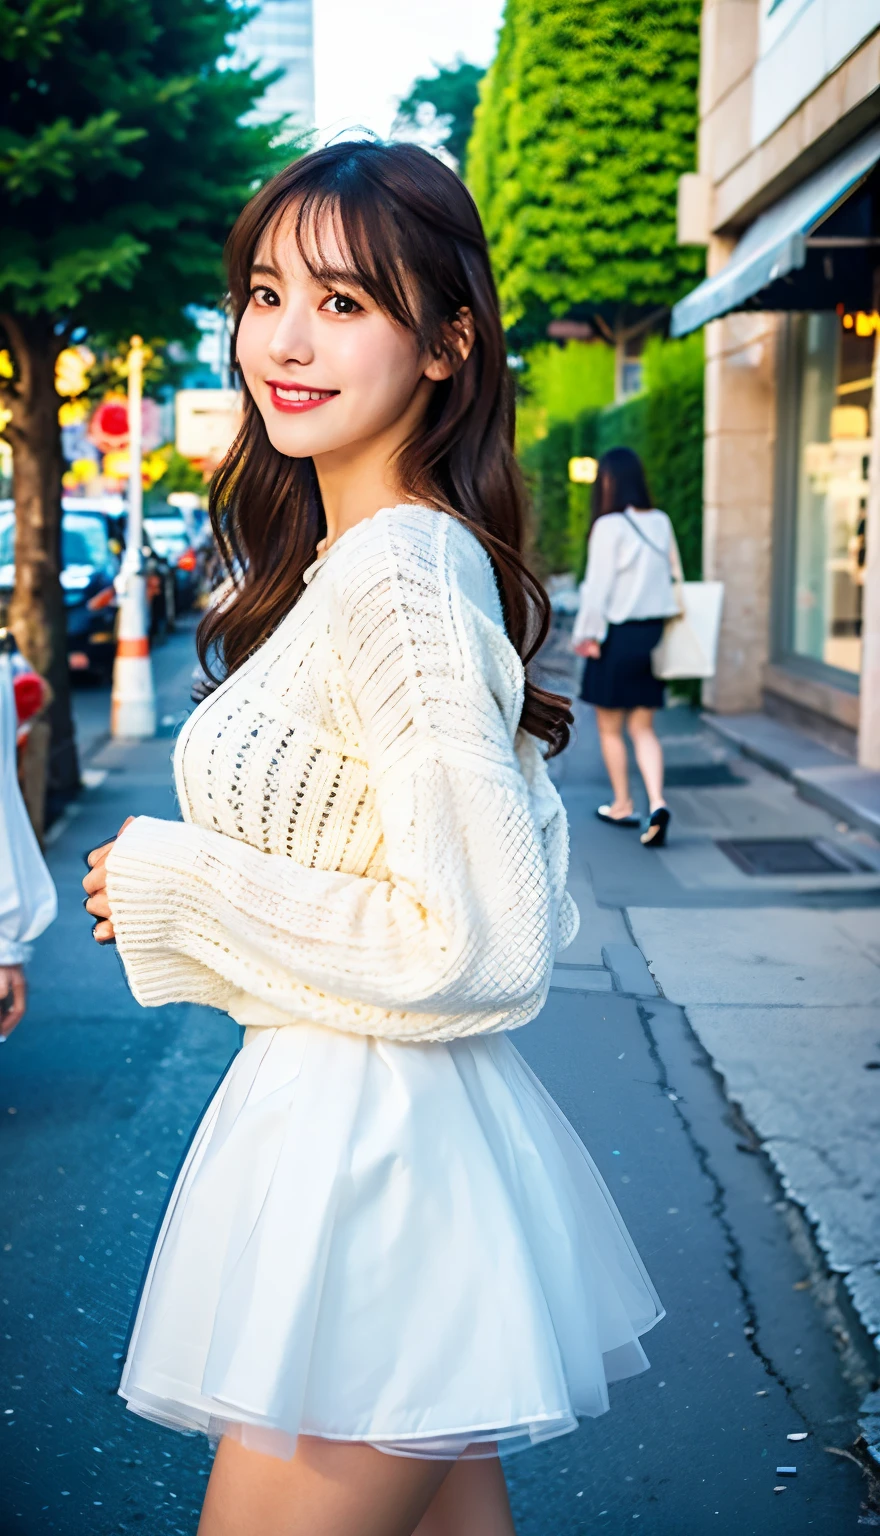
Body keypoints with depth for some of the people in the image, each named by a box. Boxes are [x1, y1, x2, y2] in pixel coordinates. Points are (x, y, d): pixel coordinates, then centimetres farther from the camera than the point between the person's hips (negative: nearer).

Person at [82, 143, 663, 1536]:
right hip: (366, 1118, 9)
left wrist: (181, 890, -15)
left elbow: (484, 947, -24)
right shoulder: (363, 558, 9)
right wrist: (187, 887, 12)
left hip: (367, 1147, -9)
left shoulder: (400, 574, -20)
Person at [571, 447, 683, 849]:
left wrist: (586, 634, -4)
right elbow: (674, 576, 8)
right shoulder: (661, 523, 4)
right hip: (652, 634, 6)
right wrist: (661, 628, 15)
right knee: (643, 729, 10)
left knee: (610, 728, 12)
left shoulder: (609, 526, -14)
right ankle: (656, 802, -8)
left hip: (616, 635, -5)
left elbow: (598, 586, -13)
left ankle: (622, 805, 22)